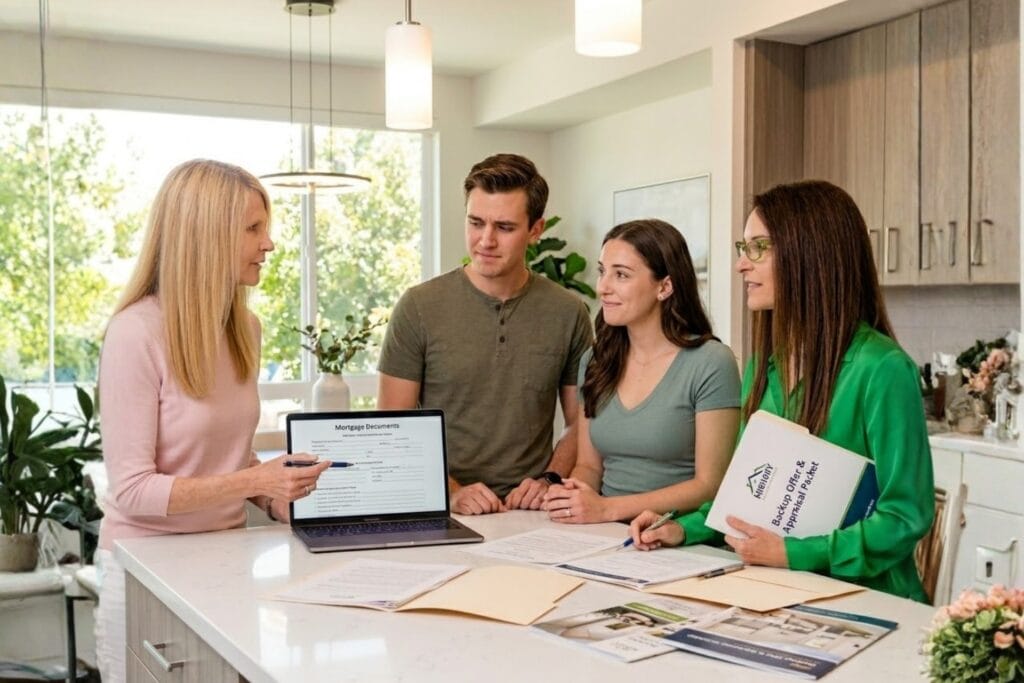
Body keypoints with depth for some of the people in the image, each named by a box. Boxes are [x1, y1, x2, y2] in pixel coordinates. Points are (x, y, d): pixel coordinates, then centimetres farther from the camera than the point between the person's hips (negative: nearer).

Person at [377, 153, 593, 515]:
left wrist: (550, 480, -4)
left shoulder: (568, 313, 5)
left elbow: (580, 423, 13)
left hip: (530, 513, 2)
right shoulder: (418, 308, 0)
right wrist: (451, 492, -12)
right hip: (442, 515, -1)